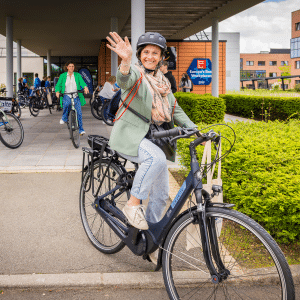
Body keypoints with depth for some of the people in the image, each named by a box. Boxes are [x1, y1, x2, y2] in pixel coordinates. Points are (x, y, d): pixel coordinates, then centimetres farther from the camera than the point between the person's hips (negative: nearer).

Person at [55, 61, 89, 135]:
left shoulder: (77, 75, 9)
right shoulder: (62, 75, 8)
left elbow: (82, 82, -7)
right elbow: (58, 85, 3)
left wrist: (85, 87, -30)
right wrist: (57, 91, -19)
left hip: (76, 96, 1)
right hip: (66, 95, -1)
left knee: (79, 112, -7)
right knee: (66, 103, -36)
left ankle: (80, 129, 9)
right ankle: (64, 118, -10)